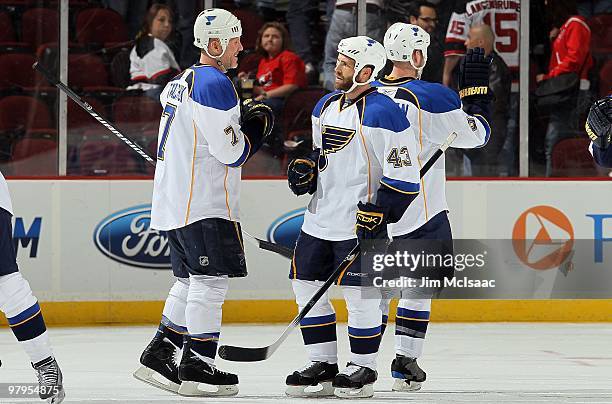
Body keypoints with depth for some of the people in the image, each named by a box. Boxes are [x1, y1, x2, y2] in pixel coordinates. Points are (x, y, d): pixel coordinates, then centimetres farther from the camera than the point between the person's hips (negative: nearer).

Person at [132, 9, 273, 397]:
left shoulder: (183, 81, 18)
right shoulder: (215, 84, -14)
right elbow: (230, 151, -17)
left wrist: (243, 125, 15)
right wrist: (256, 128, 2)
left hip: (175, 201, 10)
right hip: (203, 203, -10)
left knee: (190, 282, 15)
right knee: (210, 281, -7)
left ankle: (158, 356, 15)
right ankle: (197, 368, -8)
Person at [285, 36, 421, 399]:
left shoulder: (382, 113, -16)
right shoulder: (326, 106, 11)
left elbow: (404, 174, -17)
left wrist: (378, 213, -20)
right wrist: (305, 169, 4)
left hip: (360, 222, -8)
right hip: (320, 217, 8)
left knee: (360, 296, -5)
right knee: (306, 285, 9)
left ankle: (364, 369, 8)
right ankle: (324, 364, 17)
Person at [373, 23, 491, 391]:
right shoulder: (433, 97, -13)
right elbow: (476, 134, -2)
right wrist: (476, 88, 8)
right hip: (420, 215, -5)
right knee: (419, 284, 7)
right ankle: (405, 363, 3)